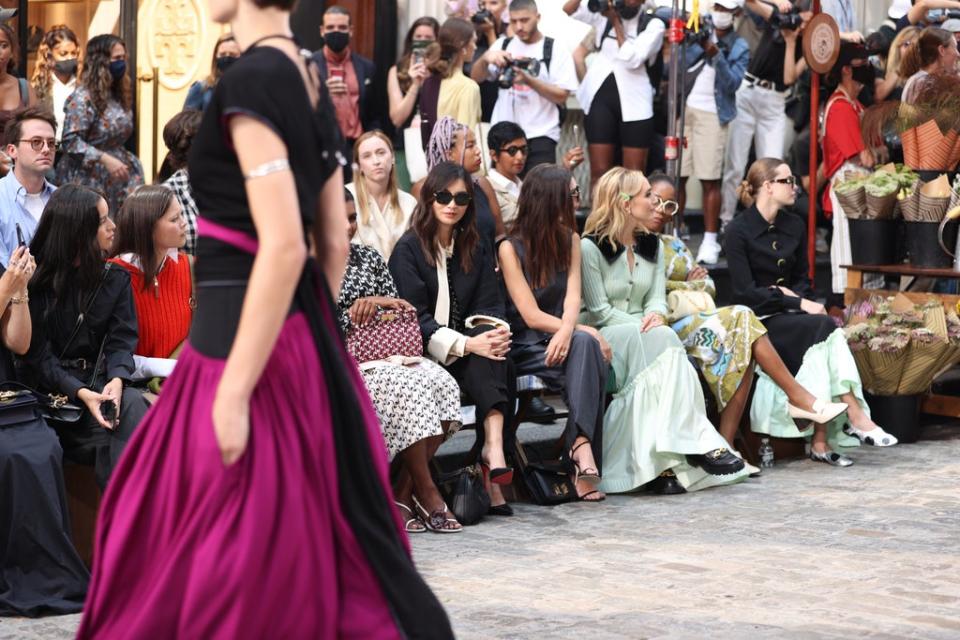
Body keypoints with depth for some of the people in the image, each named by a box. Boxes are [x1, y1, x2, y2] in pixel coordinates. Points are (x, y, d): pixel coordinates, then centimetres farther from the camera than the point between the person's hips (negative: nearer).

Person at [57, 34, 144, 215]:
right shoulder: (82, 98, -12)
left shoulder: (118, 96, 14)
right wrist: (105, 159, -24)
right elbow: (71, 141, -19)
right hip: (89, 181, -7)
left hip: (115, 181, 7)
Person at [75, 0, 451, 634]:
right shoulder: (311, 81, 10)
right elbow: (334, 242, 15)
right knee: (306, 529, 16)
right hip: (300, 332, 9)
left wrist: (233, 393, -21)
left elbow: (282, 247, -23)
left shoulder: (250, 80, -17)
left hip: (250, 338, -9)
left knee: (240, 553, 1)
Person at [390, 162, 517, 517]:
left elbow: (489, 306, 11)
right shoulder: (409, 249, 0)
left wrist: (496, 333, -14)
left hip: (471, 347, 4)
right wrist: (467, 344, -23)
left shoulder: (476, 249, 19)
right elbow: (415, 318, -10)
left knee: (495, 362, -32)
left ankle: (493, 449, -48)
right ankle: (494, 449, -44)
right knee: (484, 364, -34)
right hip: (424, 352, -4)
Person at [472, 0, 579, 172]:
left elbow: (562, 96, -6)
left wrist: (528, 80, -18)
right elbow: (476, 77, 5)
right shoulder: (503, 45, 12)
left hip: (540, 137, -3)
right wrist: (485, 58, -16)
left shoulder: (555, 50, 1)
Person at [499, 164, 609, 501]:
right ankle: (583, 451, -42)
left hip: (560, 339, 4)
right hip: (524, 349, -4)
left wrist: (568, 330, -27)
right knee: (586, 344, -32)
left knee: (584, 345, -32)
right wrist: (587, 332, -16)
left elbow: (572, 297, -4)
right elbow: (532, 316, -11)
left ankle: (581, 447, -45)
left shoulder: (569, 240, 11)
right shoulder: (511, 248, -6)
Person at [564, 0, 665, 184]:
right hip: (601, 96, 2)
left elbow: (632, 59, -14)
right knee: (599, 172, 0)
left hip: (634, 102, -2)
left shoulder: (653, 25, -3)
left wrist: (616, 22, -9)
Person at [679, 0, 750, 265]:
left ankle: (710, 240, -3)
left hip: (712, 114, -2)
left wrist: (716, 55, -18)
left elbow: (732, 83, -7)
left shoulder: (739, 48, 7)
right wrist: (697, 46, -14)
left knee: (710, 180, -6)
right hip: (683, 108, 2)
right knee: (676, 176, 0)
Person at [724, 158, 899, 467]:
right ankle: (855, 416, -32)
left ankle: (821, 441, -33)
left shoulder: (795, 226, 12)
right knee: (822, 327, -30)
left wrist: (791, 295, -6)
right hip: (758, 319, -5)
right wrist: (800, 304, -19)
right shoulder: (739, 230, -7)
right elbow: (746, 291, -13)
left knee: (821, 335, -29)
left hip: (788, 313, 5)